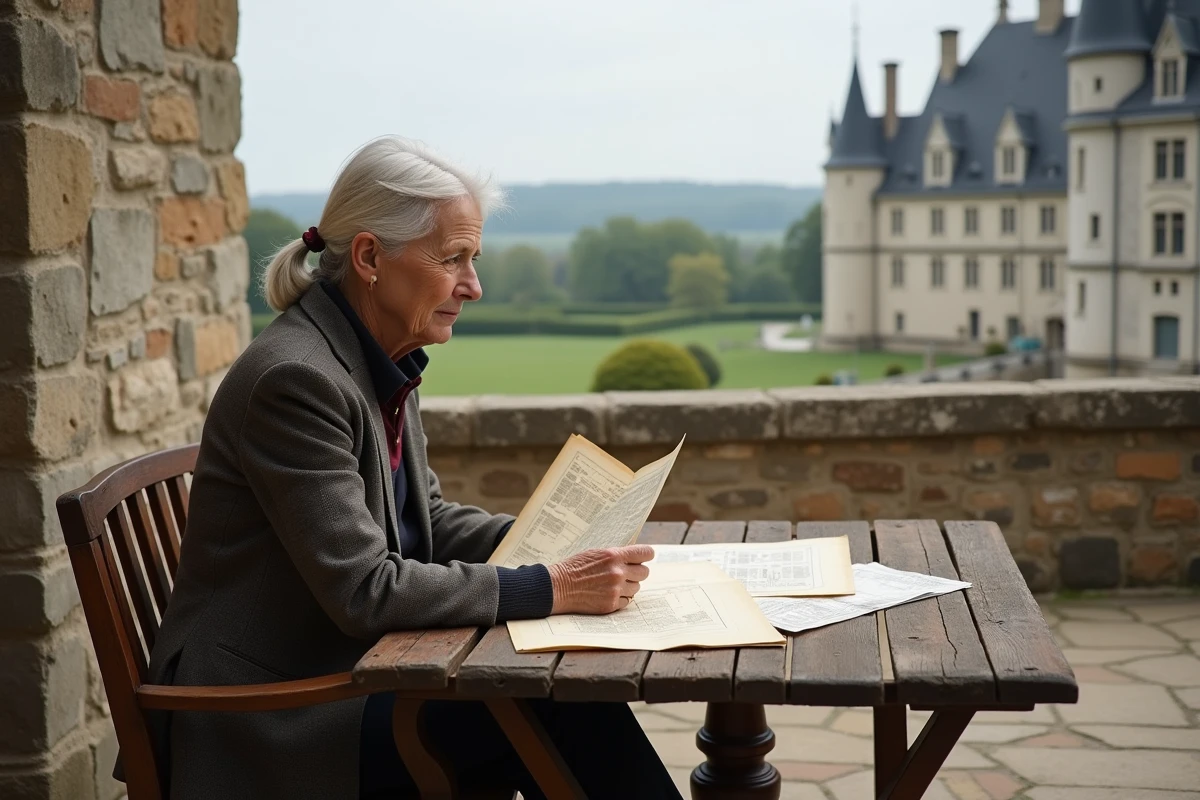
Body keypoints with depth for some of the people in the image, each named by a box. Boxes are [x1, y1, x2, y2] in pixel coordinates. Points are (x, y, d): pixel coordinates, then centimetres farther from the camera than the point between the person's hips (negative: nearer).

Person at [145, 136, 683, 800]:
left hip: (352, 664, 8)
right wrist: (550, 588, -23)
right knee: (554, 708, -20)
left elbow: (428, 519, 15)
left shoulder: (387, 363, 6)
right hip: (270, 716, -8)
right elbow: (364, 591, -24)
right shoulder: (296, 378, -22)